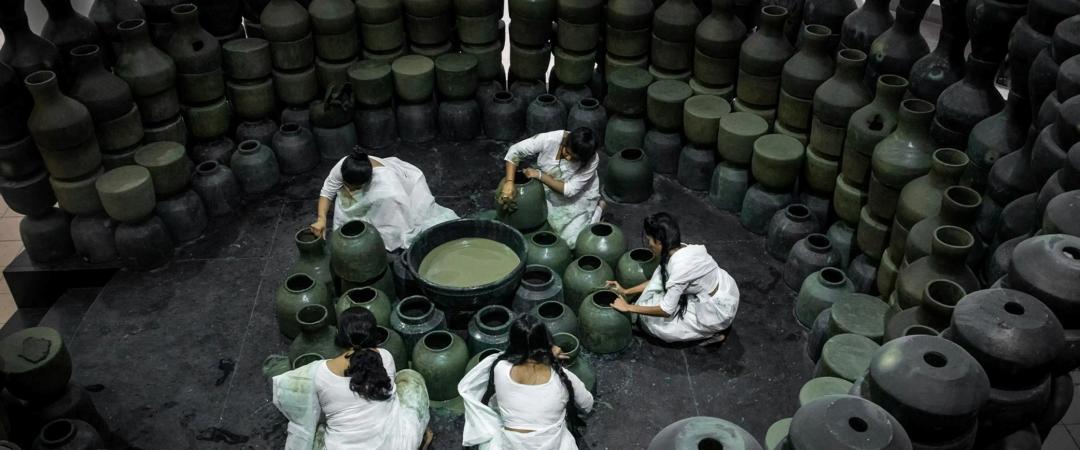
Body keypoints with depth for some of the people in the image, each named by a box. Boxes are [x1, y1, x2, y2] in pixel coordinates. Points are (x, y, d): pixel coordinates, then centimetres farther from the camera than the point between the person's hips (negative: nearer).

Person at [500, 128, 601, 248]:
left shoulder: (591, 160, -33)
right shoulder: (550, 139, -32)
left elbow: (569, 190, -29)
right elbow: (515, 151, -25)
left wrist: (539, 175, -34)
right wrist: (509, 183, -37)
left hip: (578, 198, -2)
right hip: (550, 192, 3)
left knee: (574, 242, -9)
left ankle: (598, 207, 16)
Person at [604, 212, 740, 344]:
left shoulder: (680, 266, -31)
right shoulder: (678, 250, -6)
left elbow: (666, 310, -24)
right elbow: (659, 281, 9)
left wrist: (629, 307, -15)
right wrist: (626, 291, 8)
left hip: (719, 309, -8)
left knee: (656, 321, -3)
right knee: (663, 274, 7)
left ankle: (713, 330, 6)